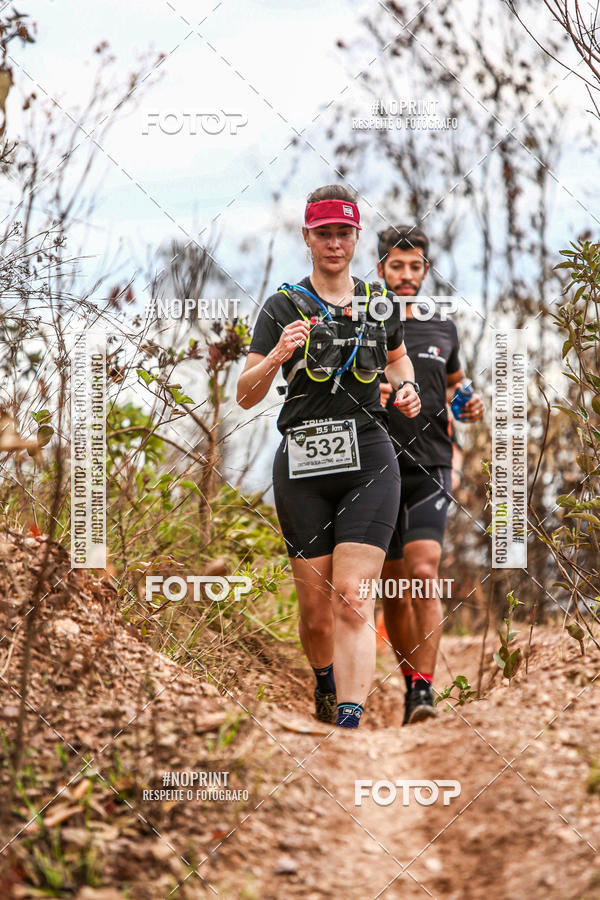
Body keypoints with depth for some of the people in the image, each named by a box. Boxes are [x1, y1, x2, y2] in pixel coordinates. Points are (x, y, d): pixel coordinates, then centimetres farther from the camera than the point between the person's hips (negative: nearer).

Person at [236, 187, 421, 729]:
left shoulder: (380, 301, 9)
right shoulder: (284, 306, 2)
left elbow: (398, 356, 30)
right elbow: (245, 396, -2)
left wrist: (407, 387, 8)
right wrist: (276, 356, -20)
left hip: (368, 460, 0)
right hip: (303, 463, 0)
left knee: (353, 602, -13)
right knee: (315, 608, 6)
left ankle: (350, 722, -20)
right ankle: (325, 685, 35)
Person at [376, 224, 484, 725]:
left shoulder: (443, 330, 11)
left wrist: (469, 405, 7)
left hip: (431, 470, 0)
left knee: (423, 575, -18)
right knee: (392, 587, 8)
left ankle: (424, 689, -22)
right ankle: (411, 680, 25)